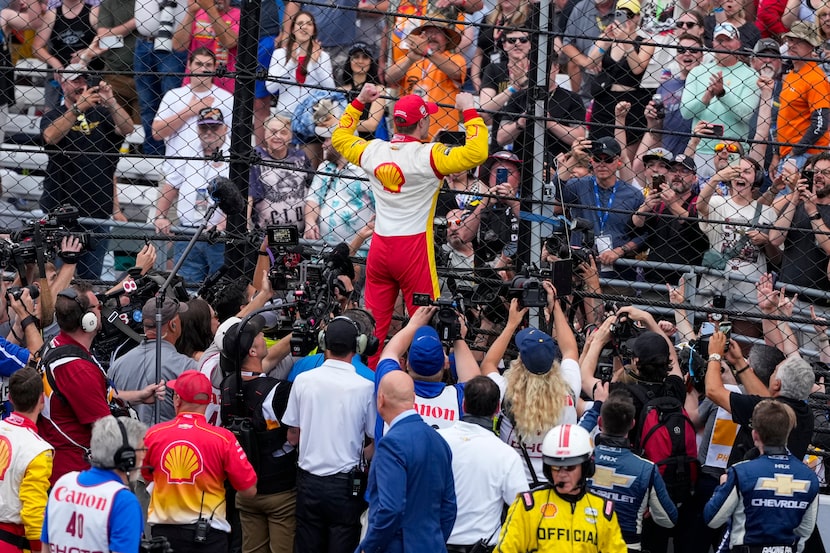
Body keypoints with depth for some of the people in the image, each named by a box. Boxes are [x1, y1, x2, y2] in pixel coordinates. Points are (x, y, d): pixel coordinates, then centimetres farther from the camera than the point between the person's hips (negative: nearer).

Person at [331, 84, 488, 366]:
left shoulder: (373, 151, 3)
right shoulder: (428, 156, -14)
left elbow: (340, 137, 23)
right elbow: (476, 153, -22)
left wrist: (359, 102, 29)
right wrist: (469, 111, -11)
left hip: (379, 246, 6)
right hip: (414, 248, -6)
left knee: (374, 321, 11)